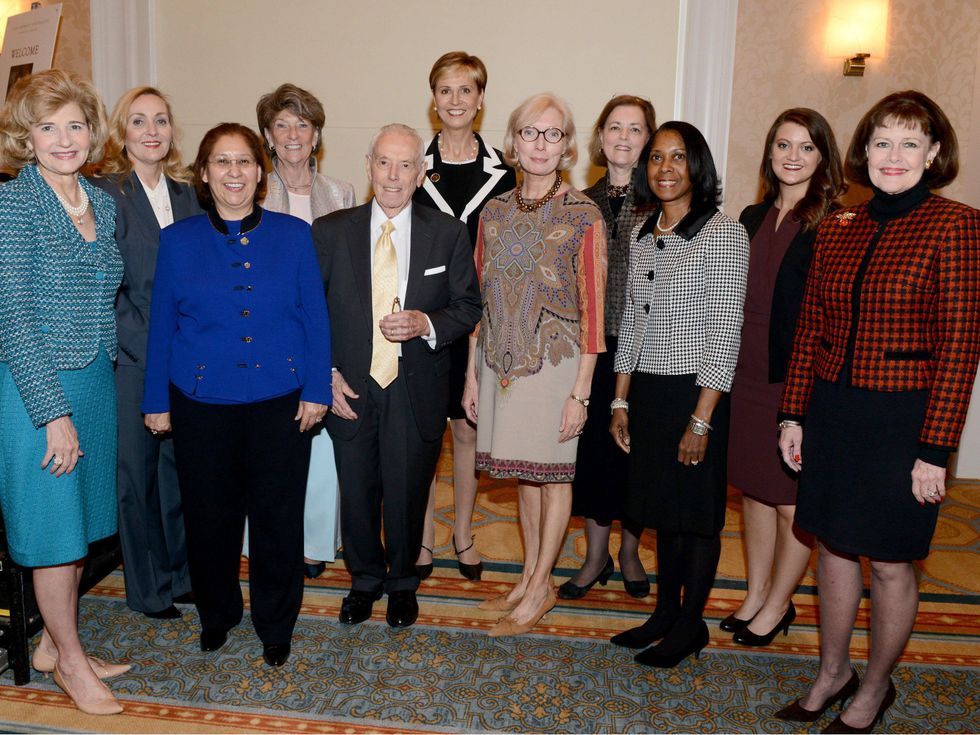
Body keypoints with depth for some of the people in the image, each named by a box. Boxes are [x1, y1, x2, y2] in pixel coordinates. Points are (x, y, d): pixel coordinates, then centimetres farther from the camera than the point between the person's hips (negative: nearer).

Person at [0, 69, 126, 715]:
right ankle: (70, 661, 24)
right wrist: (54, 412, -18)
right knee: (53, 526, 6)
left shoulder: (102, 204, 8)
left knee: (82, 523, 16)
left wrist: (101, 384, 10)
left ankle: (55, 644, 34)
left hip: (96, 383, 7)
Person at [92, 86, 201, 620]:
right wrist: (152, 350, -13)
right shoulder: (105, 193, -7)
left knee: (180, 466, 13)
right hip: (131, 359, -5)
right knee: (137, 472, 7)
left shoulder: (186, 194, 9)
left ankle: (181, 572, 30)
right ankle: (148, 588, 24)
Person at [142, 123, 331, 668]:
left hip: (280, 401, -1)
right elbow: (162, 324, 6)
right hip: (201, 401, 1)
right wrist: (157, 400, 5)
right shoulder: (178, 240, 3)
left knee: (279, 518, 6)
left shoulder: (294, 235, 1)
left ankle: (277, 624, 27)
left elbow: (315, 316, 1)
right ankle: (217, 614, 36)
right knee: (209, 516, 12)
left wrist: (317, 390, -4)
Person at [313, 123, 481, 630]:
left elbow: (468, 307, 4)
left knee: (408, 494, 11)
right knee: (356, 493, 13)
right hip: (351, 388, 1)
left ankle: (402, 582, 37)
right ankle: (365, 579, 38)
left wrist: (426, 323, -16)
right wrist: (327, 373, -6)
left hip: (417, 392, 0)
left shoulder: (448, 233, 1)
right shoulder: (330, 231, 1)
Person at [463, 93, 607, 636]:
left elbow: (592, 310, -9)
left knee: (552, 472, 7)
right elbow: (479, 300, 9)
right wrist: (472, 373, 7)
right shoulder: (494, 212, 6)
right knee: (523, 470, 14)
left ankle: (539, 589, 22)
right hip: (502, 361, 5)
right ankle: (532, 576, 30)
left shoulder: (583, 216, -7)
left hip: (555, 362, -4)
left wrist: (580, 392, -12)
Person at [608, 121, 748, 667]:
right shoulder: (643, 236, 9)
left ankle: (691, 625, 24)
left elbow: (725, 332, -14)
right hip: (647, 392, 6)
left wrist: (701, 419, -16)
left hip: (695, 393, -6)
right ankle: (665, 614, 31)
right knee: (663, 508, 16)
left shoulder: (724, 234, -11)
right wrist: (621, 402, 11)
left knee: (697, 511, 7)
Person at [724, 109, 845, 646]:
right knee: (753, 489, 16)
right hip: (747, 375, 6)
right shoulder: (754, 218, 11)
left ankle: (777, 605, 25)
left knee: (793, 502, 6)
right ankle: (755, 596, 32)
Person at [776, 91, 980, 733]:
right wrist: (793, 414, 7)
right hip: (831, 410, 5)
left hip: (902, 418, -5)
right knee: (835, 547, 16)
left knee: (891, 563, 9)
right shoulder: (838, 228, 6)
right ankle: (832, 673, 37)